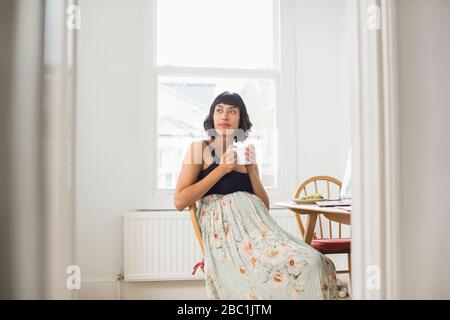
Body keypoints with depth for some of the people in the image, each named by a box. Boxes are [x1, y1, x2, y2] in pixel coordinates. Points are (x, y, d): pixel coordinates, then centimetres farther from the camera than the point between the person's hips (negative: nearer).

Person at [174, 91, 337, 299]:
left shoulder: (247, 155, 24)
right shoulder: (199, 148, 10)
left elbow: (265, 205, 17)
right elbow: (180, 201, -2)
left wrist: (251, 169, 4)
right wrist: (223, 168, -4)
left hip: (255, 225, 5)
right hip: (224, 230, -4)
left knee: (311, 261, -21)